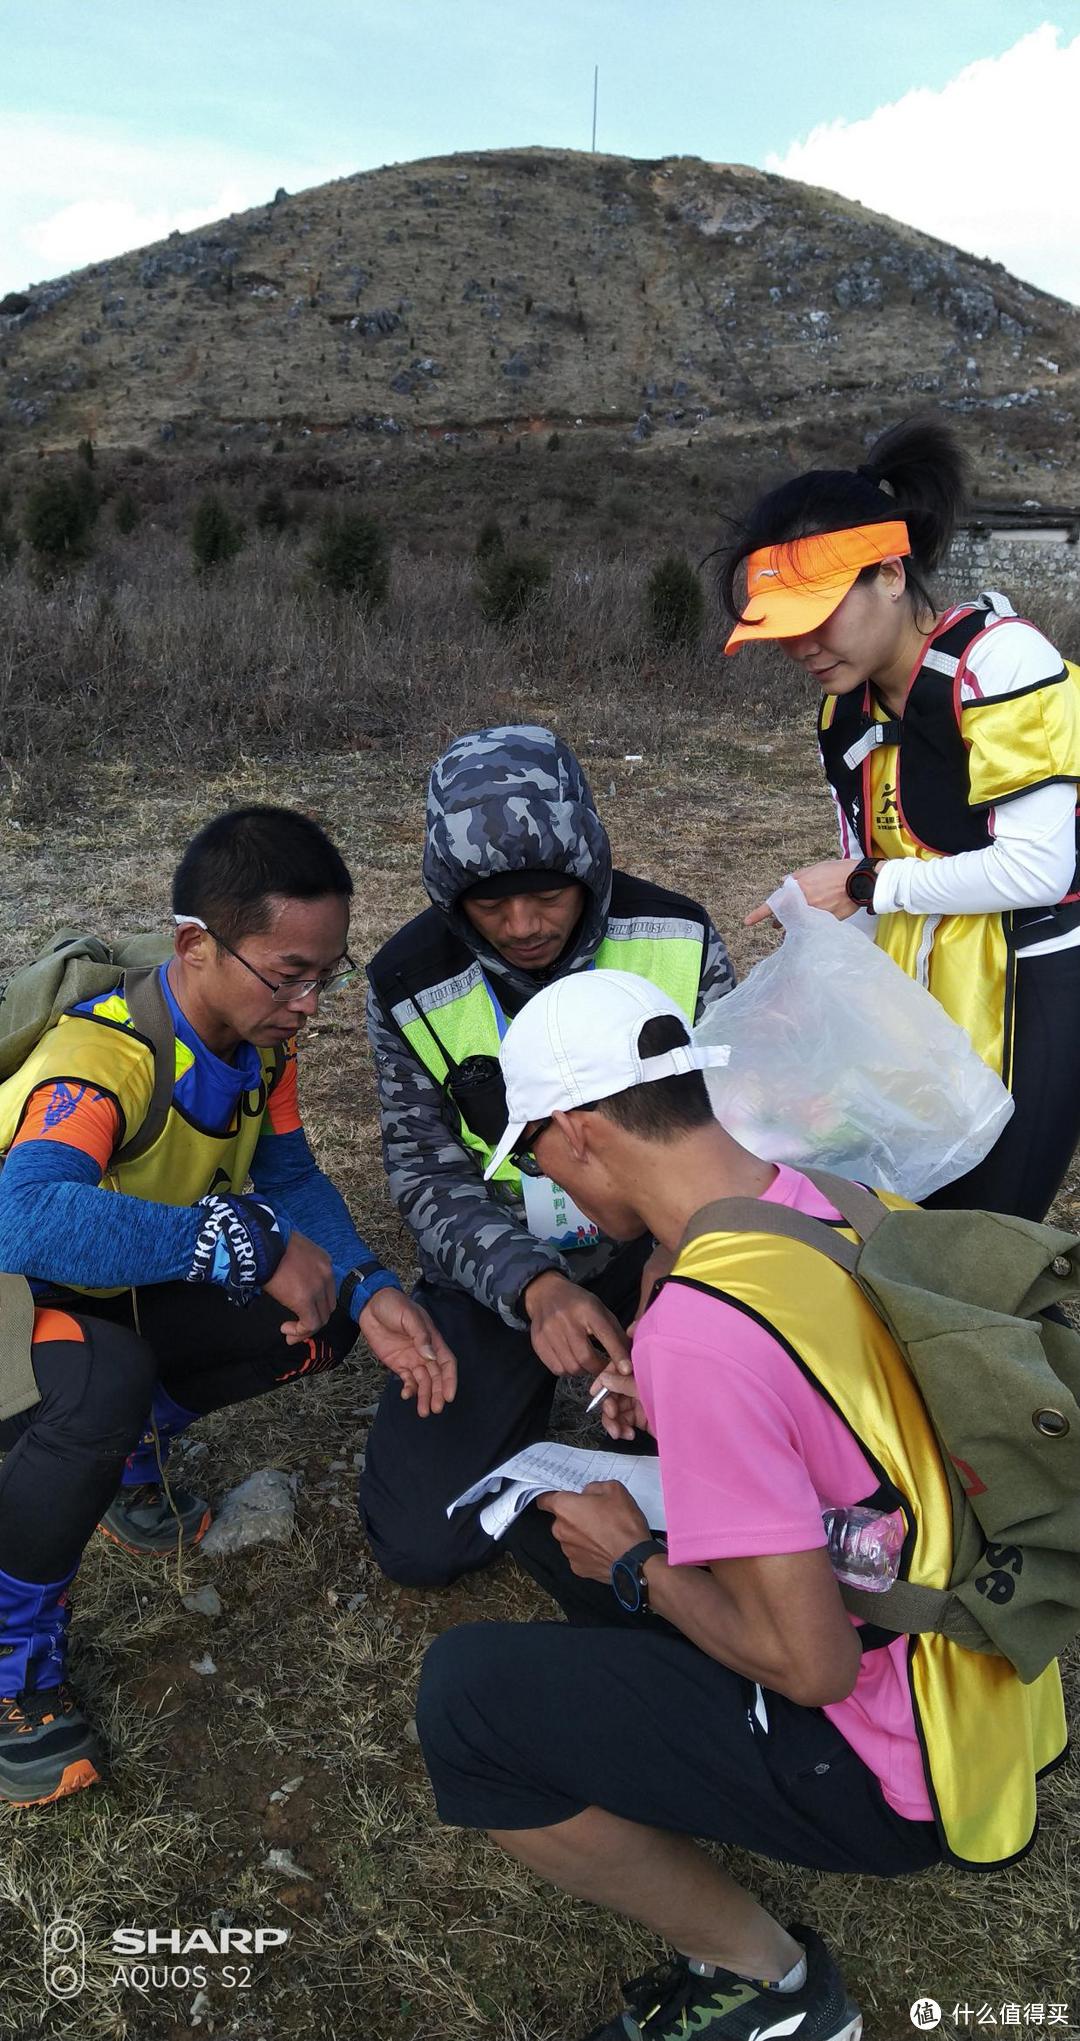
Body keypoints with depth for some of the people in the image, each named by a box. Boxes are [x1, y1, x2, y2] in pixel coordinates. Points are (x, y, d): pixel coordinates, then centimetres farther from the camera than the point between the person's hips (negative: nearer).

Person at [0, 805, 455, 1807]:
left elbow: (291, 1178, -2)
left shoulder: (259, 1035, -11)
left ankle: (124, 1459, 18)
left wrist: (368, 1295, -19)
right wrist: (246, 1241, -52)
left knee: (325, 1318, -6)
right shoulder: (105, 1056, -35)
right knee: (107, 1384, -38)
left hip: (122, 1300, 7)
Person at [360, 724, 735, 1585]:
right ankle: (524, 1394, 21)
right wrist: (531, 1287, -26)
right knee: (422, 1539, -8)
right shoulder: (412, 987, -12)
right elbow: (426, 1172, -9)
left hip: (655, 1243, 0)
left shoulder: (677, 939, -12)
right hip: (499, 1266, 0)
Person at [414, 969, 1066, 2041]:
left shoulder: (700, 1329, -31)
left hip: (903, 1767, -8)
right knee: (557, 1509, 13)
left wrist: (635, 1567, -9)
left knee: (466, 1696, -10)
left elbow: (812, 1665, -25)